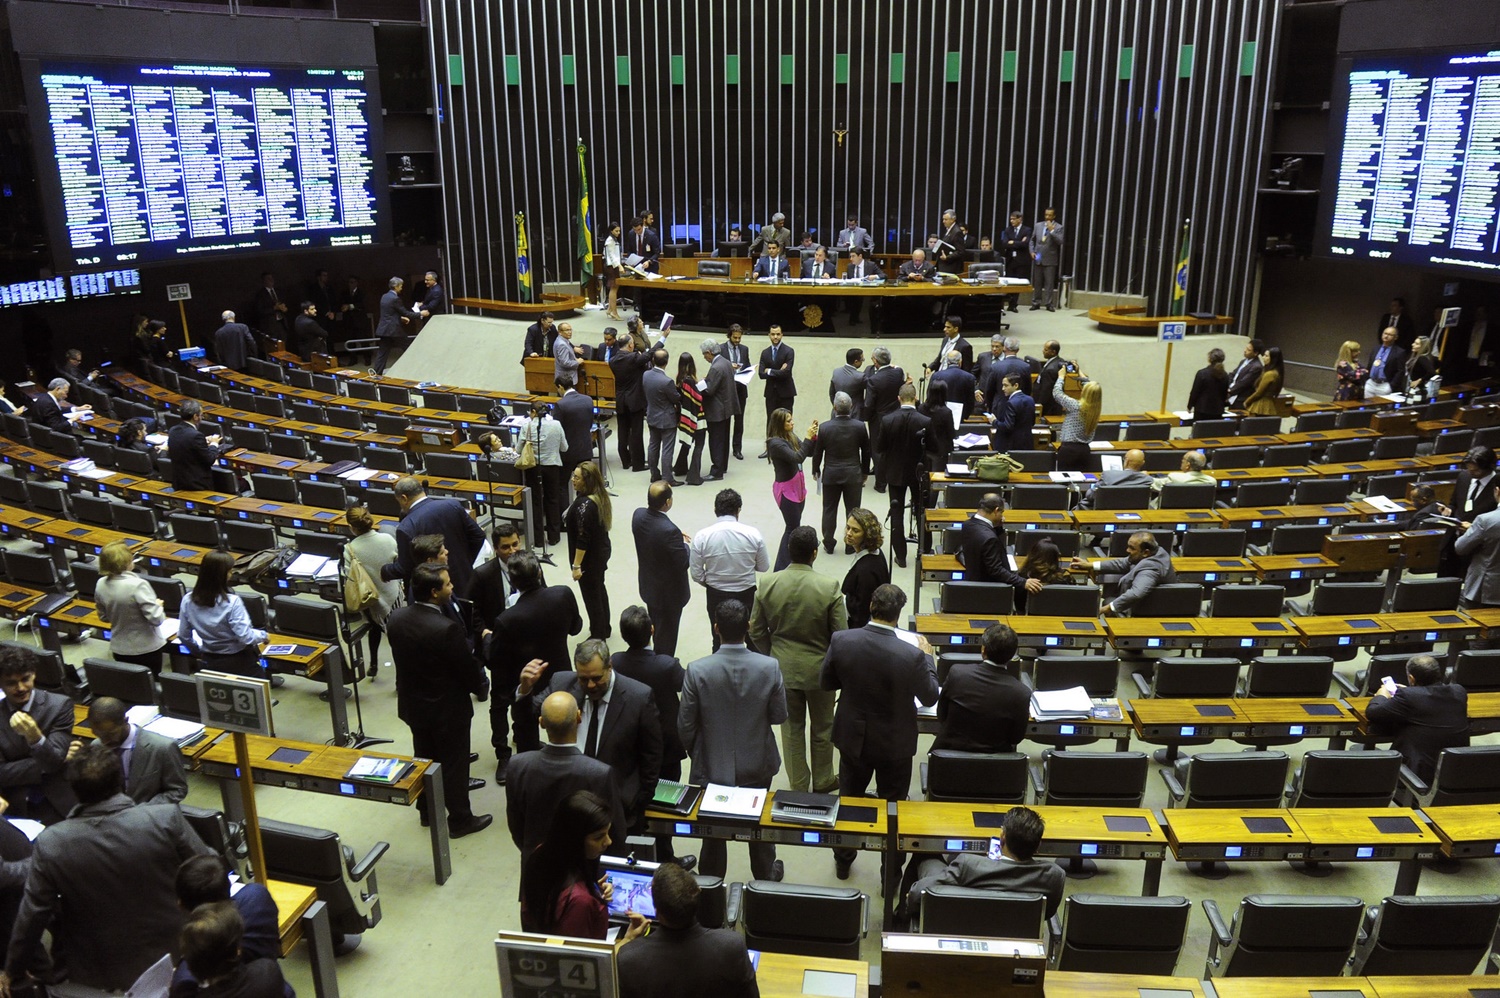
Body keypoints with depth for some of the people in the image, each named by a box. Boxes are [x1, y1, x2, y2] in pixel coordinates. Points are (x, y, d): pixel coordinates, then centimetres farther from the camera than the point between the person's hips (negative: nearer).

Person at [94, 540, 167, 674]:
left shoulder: (100, 585, -6)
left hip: (119, 649, 5)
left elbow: (104, 617, 8)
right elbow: (156, 618, -25)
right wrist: (157, 604, -7)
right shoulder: (137, 585, -26)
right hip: (146, 649, -5)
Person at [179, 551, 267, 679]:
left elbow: (183, 636, 4)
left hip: (210, 663, 6)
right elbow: (246, 637, -23)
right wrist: (263, 635, -3)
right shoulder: (232, 602, -23)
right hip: (238, 662, -5)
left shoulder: (188, 600, -6)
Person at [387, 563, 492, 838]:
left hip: (412, 704, 6)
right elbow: (468, 668, -19)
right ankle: (460, 820, 28)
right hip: (447, 709, -6)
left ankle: (426, 810, 42)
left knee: (424, 757, 24)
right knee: (454, 764, 12)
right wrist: (483, 688, 1)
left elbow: (402, 658, 3)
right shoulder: (447, 629, -32)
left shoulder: (396, 618, -12)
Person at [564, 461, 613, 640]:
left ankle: (598, 636, 21)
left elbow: (583, 539, -26)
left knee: (591, 595, 7)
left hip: (590, 557, -9)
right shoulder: (600, 496, -2)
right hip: (602, 551, 9)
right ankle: (604, 627, 41)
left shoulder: (584, 505, -29)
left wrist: (576, 565, -20)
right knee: (599, 588, 24)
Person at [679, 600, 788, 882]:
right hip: (758, 764, 2)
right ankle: (766, 878, 46)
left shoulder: (697, 670, -24)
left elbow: (685, 725, -13)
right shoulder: (769, 667, -21)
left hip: (713, 766, -1)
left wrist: (694, 752, 7)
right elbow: (779, 716, -9)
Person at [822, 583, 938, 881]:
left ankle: (843, 862, 43)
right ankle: (891, 873, 34)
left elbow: (827, 683, -4)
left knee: (848, 799, 24)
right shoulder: (911, 656, -28)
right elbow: (929, 698, -10)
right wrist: (927, 657, 3)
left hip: (853, 737, 3)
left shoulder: (841, 641, -21)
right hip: (894, 744, -2)